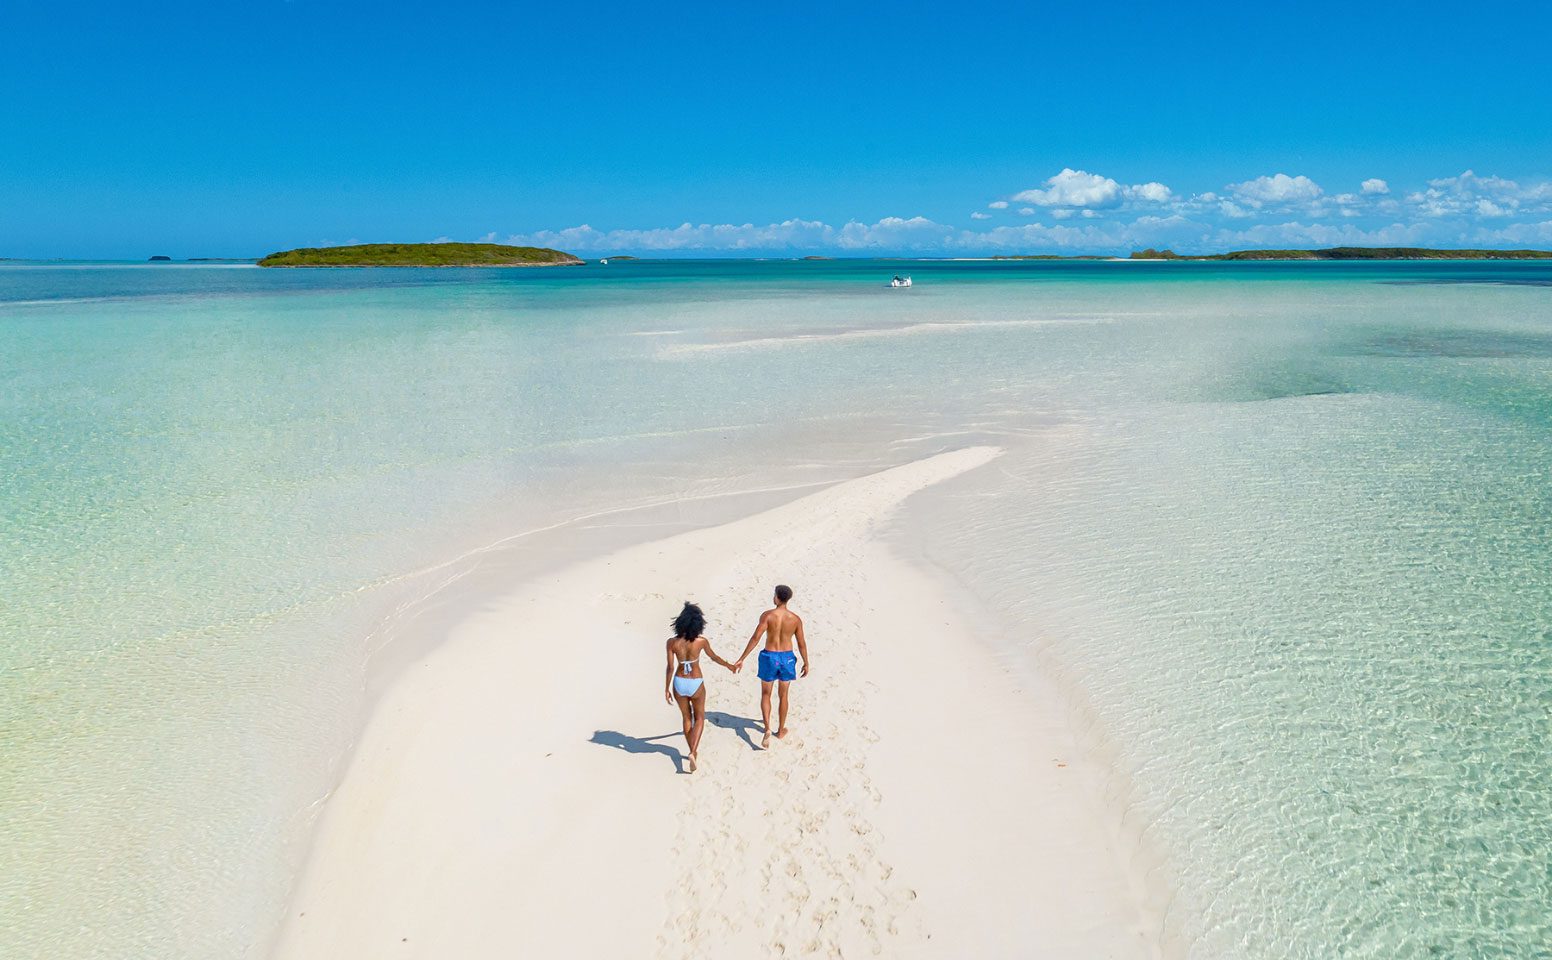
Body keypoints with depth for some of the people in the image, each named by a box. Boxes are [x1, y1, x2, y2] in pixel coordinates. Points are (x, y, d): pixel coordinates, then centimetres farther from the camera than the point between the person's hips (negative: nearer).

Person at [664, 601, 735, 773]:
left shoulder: (672, 643, -15)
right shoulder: (702, 641, -15)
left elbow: (670, 668, -10)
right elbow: (714, 657, 3)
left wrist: (666, 689, 3)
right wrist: (729, 666, 22)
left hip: (679, 683, 1)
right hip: (696, 684, -1)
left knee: (686, 718, 23)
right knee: (699, 718, 17)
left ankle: (693, 751, 35)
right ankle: (693, 752, -2)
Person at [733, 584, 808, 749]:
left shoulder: (767, 615, -15)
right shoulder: (796, 619, -8)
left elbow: (755, 638, -20)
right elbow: (801, 644, -2)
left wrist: (741, 659, -17)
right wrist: (806, 663, 12)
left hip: (769, 657, -2)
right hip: (787, 658, 2)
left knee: (765, 694, 16)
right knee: (783, 695, 20)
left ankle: (767, 729, -1)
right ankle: (780, 731, 33)